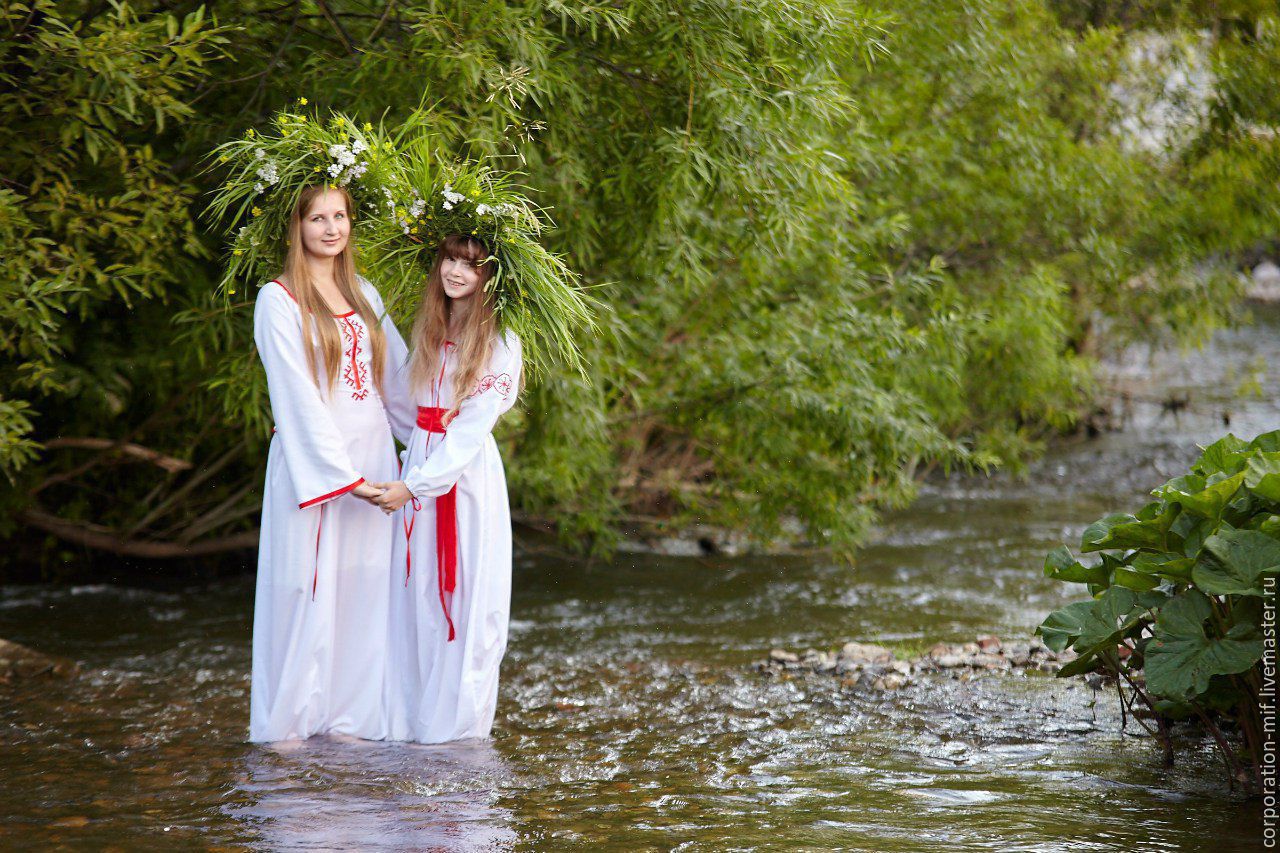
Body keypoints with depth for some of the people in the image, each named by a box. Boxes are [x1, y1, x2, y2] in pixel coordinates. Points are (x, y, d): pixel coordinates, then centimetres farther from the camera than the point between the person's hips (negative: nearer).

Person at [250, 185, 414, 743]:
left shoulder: (364, 294, 13)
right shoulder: (278, 300, -5)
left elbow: (398, 371, 20)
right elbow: (298, 396, -12)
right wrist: (342, 473, -17)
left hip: (371, 454, 5)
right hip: (311, 460, -5)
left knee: (360, 586, 5)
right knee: (305, 586, -3)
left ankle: (349, 714, 13)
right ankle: (288, 720, 7)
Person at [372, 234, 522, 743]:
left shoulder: (500, 342, -8)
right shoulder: (428, 331, 11)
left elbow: (473, 426, -14)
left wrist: (415, 485, -18)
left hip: (468, 470, -6)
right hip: (419, 463, 6)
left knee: (464, 594, -1)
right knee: (415, 594, 6)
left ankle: (456, 719, 7)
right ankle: (411, 713, 12)